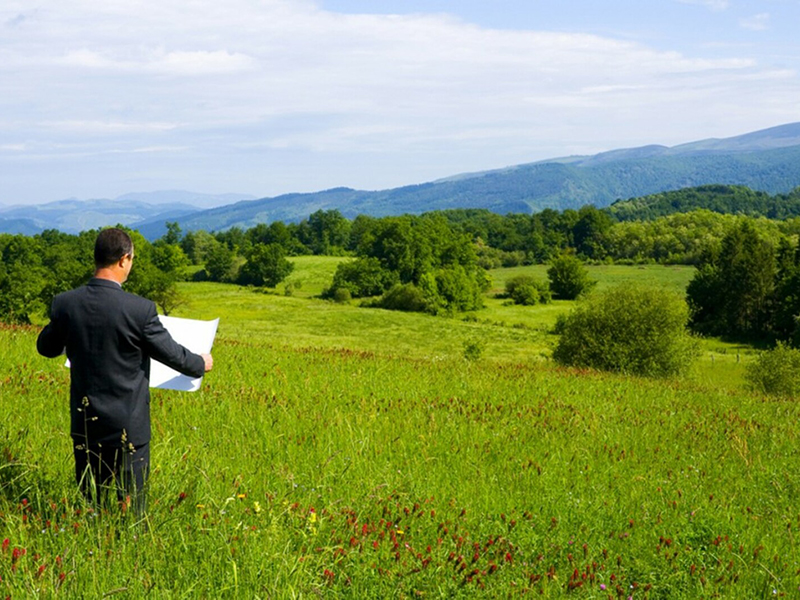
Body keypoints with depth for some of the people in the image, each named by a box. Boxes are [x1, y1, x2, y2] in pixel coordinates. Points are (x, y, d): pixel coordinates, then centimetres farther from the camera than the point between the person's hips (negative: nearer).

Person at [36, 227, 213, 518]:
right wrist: (201, 364, 14)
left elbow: (46, 348, 10)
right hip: (128, 426, -4)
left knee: (87, 505, 16)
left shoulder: (65, 303, -8)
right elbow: (171, 353, -8)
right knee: (131, 507, 8)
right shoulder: (139, 309, -20)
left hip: (84, 425, 4)